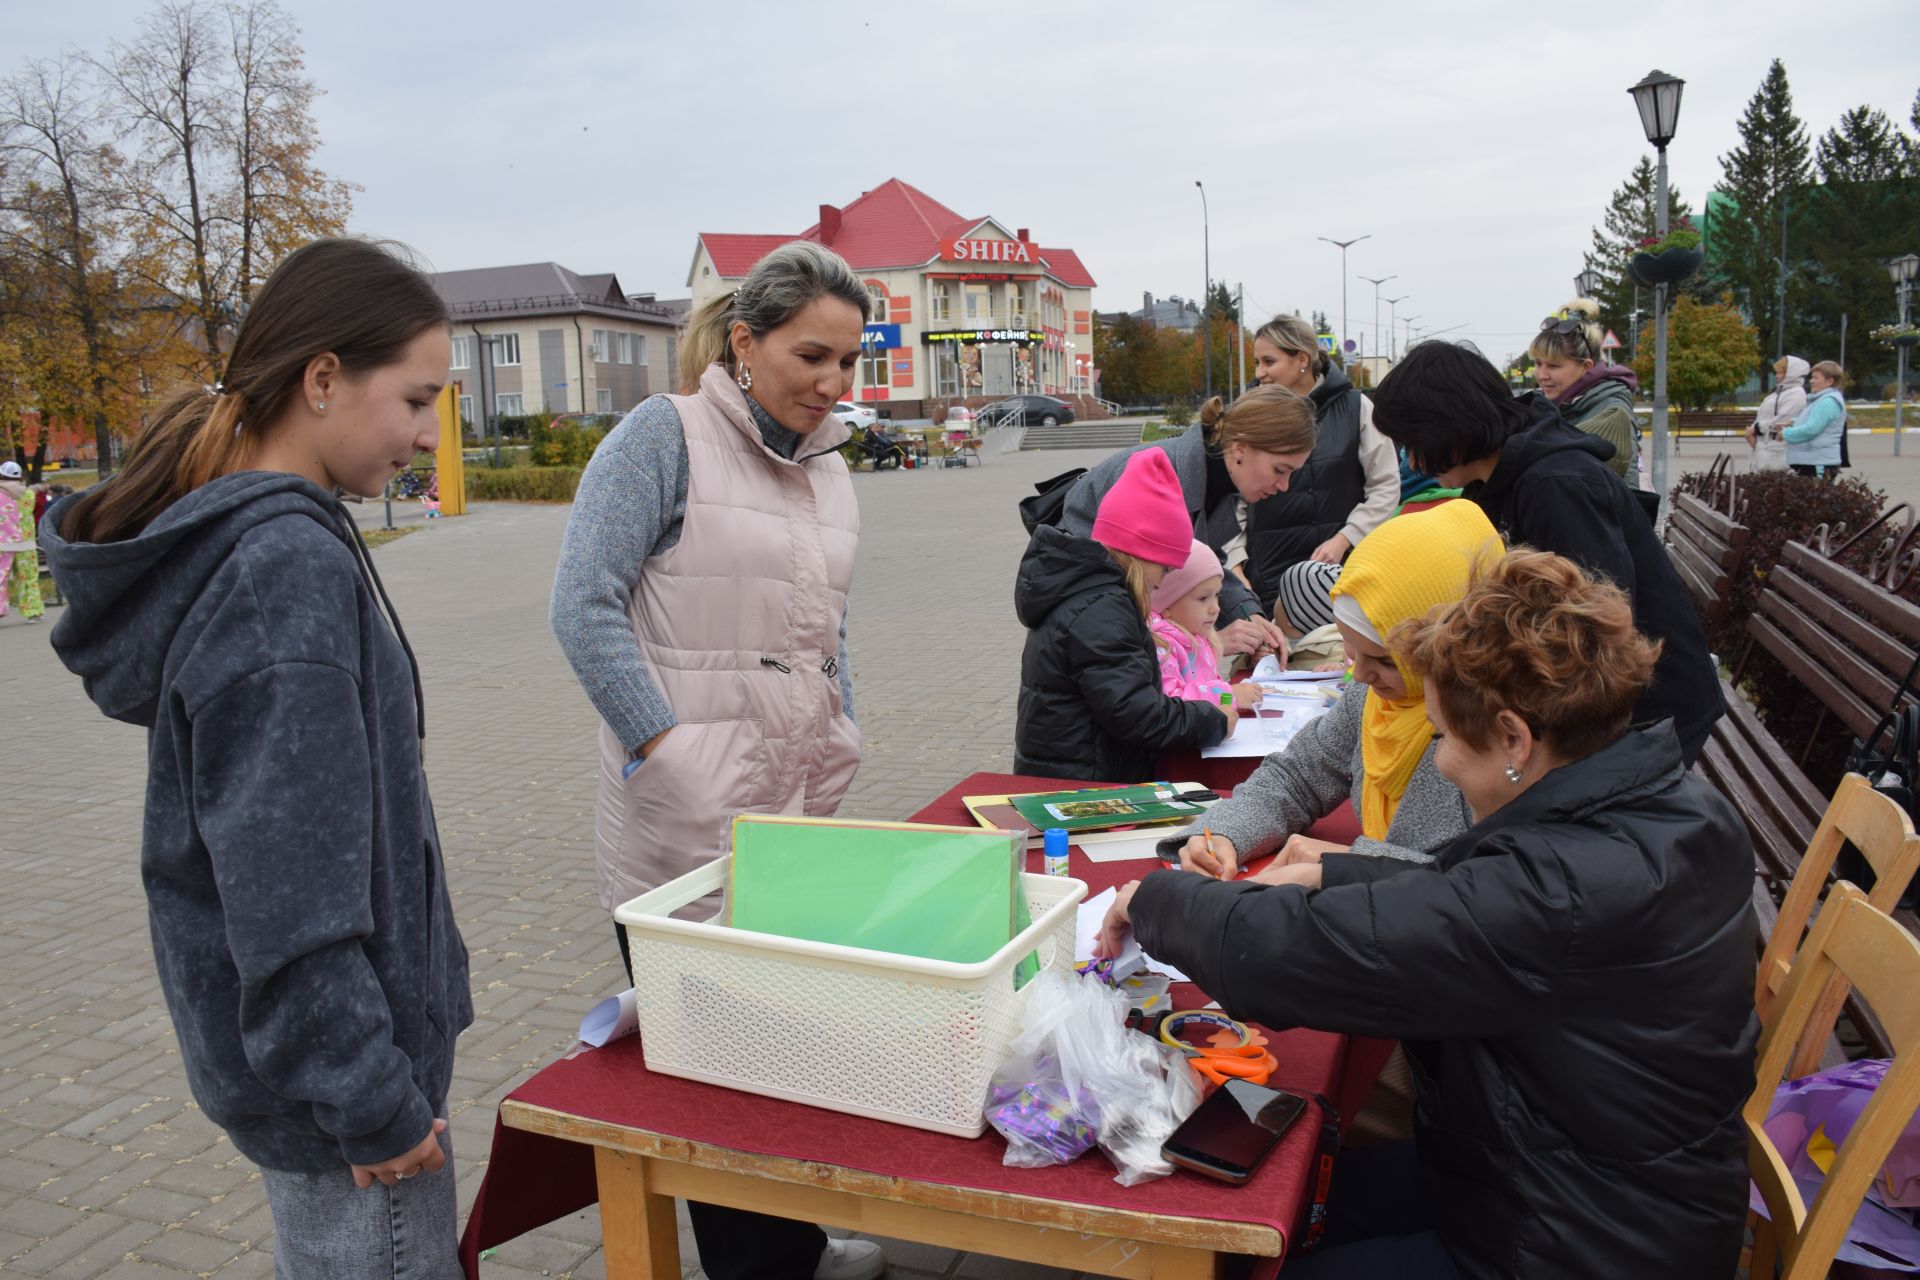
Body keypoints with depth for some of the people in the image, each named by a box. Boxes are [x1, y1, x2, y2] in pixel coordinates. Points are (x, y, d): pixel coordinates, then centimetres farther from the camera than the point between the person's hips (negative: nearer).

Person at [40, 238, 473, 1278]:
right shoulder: (290, 569, -25)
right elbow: (290, 889, -25)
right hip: (329, 1059, -9)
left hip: (282, 1037, 9)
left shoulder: (215, 542, 5)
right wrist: (372, 1100, -18)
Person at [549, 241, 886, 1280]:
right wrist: (669, 755, -16)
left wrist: (840, 758, 14)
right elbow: (584, 607, -13)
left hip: (801, 814, 7)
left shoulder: (828, 467, 14)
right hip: (690, 825, -6)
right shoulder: (664, 437, -7)